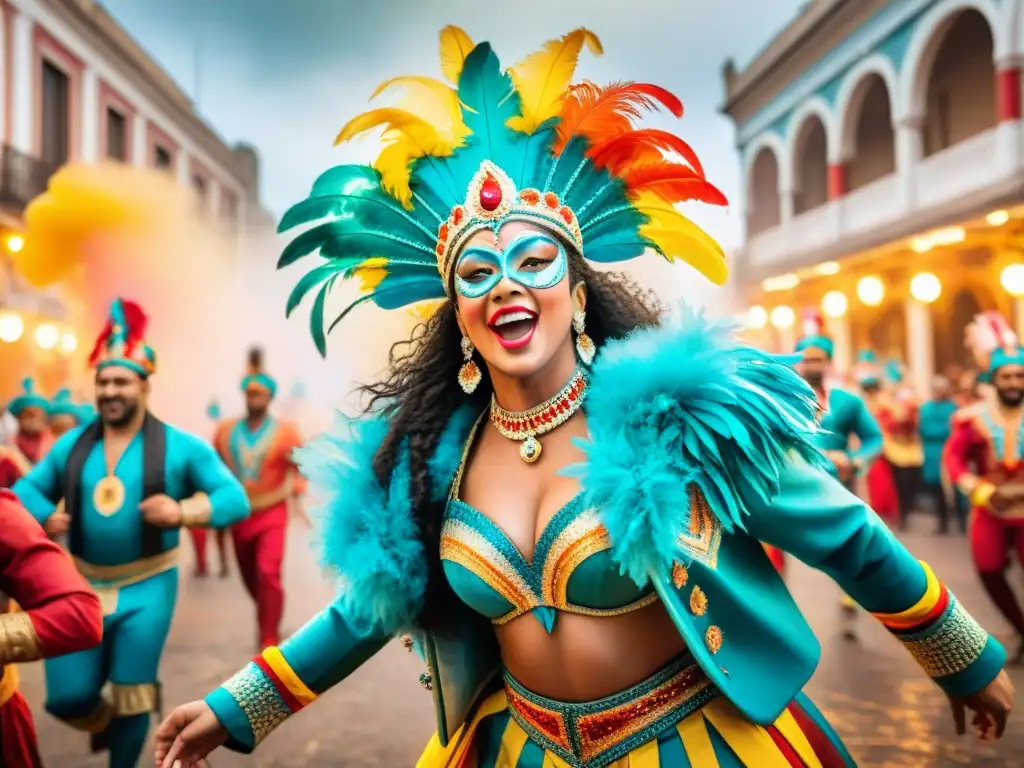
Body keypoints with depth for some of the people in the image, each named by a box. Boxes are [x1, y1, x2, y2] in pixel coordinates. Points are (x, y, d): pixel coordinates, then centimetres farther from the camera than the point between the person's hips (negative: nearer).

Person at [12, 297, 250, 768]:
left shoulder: (180, 446, -9)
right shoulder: (71, 445, 3)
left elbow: (236, 499, -13)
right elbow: (26, 488, 12)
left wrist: (183, 511, -31)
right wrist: (45, 516, -11)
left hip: (146, 587, -3)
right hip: (81, 584, 3)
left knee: (132, 699, 8)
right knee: (67, 699, 5)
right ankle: (103, 723, 42)